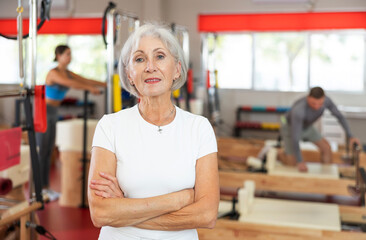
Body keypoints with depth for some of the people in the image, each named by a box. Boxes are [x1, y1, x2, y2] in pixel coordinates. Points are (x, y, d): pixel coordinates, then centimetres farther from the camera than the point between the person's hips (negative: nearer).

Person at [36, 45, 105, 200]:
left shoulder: (67, 73, 9)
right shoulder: (53, 73, -17)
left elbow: (85, 80, 7)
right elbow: (71, 84, -31)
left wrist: (107, 85, 1)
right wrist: (90, 89, -34)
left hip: (52, 114, 9)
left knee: (49, 151, 9)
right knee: (41, 151, -5)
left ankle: (45, 187, 16)